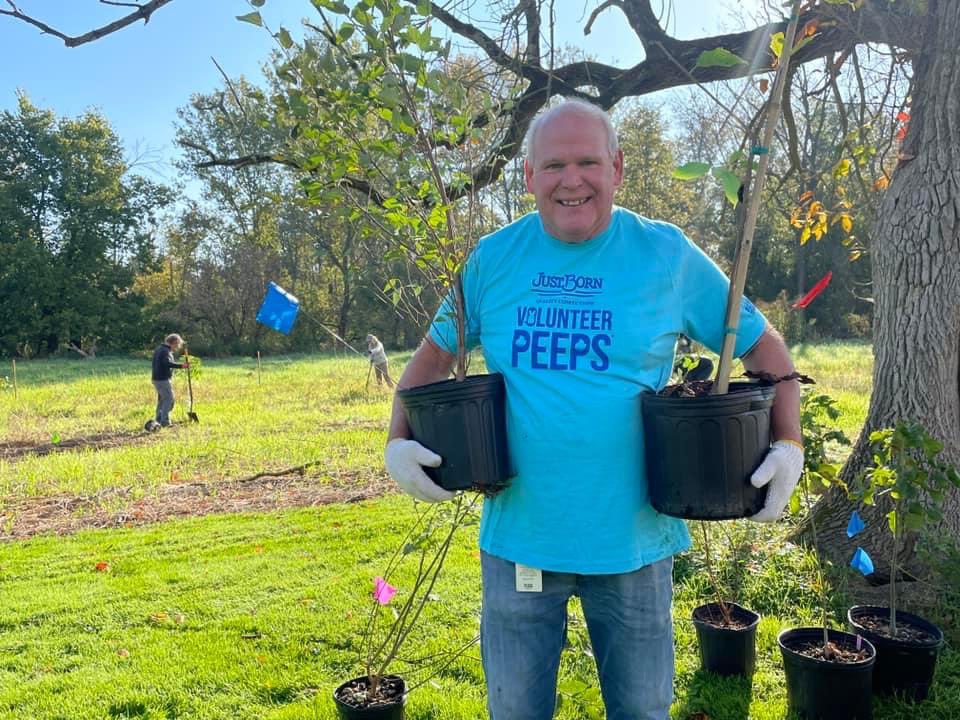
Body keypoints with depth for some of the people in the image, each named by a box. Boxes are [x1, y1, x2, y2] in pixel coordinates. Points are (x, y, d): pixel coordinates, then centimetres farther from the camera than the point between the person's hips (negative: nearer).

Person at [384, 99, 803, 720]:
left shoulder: (668, 255, -5)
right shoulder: (493, 259, -1)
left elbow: (763, 345, 2)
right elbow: (436, 355, 8)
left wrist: (789, 445, -11)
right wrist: (399, 441, -6)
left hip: (635, 541, -1)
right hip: (519, 537, 1)